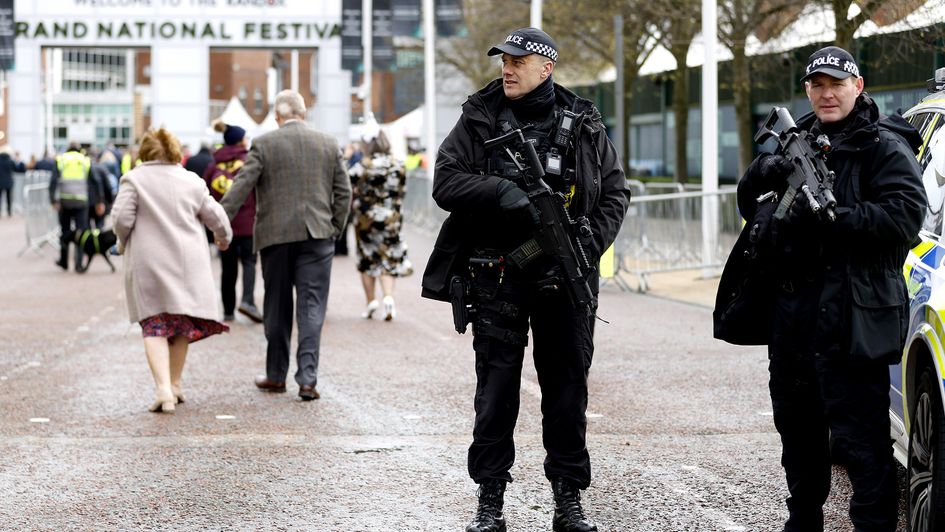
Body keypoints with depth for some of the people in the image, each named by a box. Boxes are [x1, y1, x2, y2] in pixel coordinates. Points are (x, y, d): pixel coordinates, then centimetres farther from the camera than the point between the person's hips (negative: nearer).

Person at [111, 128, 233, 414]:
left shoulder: (134, 179, -2)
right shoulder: (192, 181, 7)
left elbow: (122, 218, -10)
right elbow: (216, 217, 11)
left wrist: (124, 242, 10)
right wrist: (224, 237, 32)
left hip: (148, 264, -3)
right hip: (187, 262, 3)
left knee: (154, 327, -1)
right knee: (182, 324, 17)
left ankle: (164, 390, -17)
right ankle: (175, 385, 23)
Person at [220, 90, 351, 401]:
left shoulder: (263, 144, -2)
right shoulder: (329, 145, 6)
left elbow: (241, 186, -9)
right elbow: (343, 192, 7)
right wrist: (334, 229, 14)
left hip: (276, 236, -1)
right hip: (317, 235, 1)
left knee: (277, 307, 11)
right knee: (311, 307, -1)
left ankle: (276, 375, 20)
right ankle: (308, 378, -10)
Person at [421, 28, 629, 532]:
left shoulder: (583, 125, 5)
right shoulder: (479, 120, 3)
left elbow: (614, 191, 9)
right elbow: (445, 182, -4)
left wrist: (592, 242, -7)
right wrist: (501, 190, -20)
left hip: (565, 277, 1)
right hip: (497, 276, -1)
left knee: (567, 384, 6)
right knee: (495, 385, 2)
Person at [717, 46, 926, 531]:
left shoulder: (883, 146, -3)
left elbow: (906, 216, -16)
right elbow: (749, 201, 17)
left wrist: (833, 216, -22)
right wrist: (763, 173, -5)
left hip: (848, 313, -8)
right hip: (789, 308, 8)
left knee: (859, 436, -10)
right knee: (797, 426, 18)